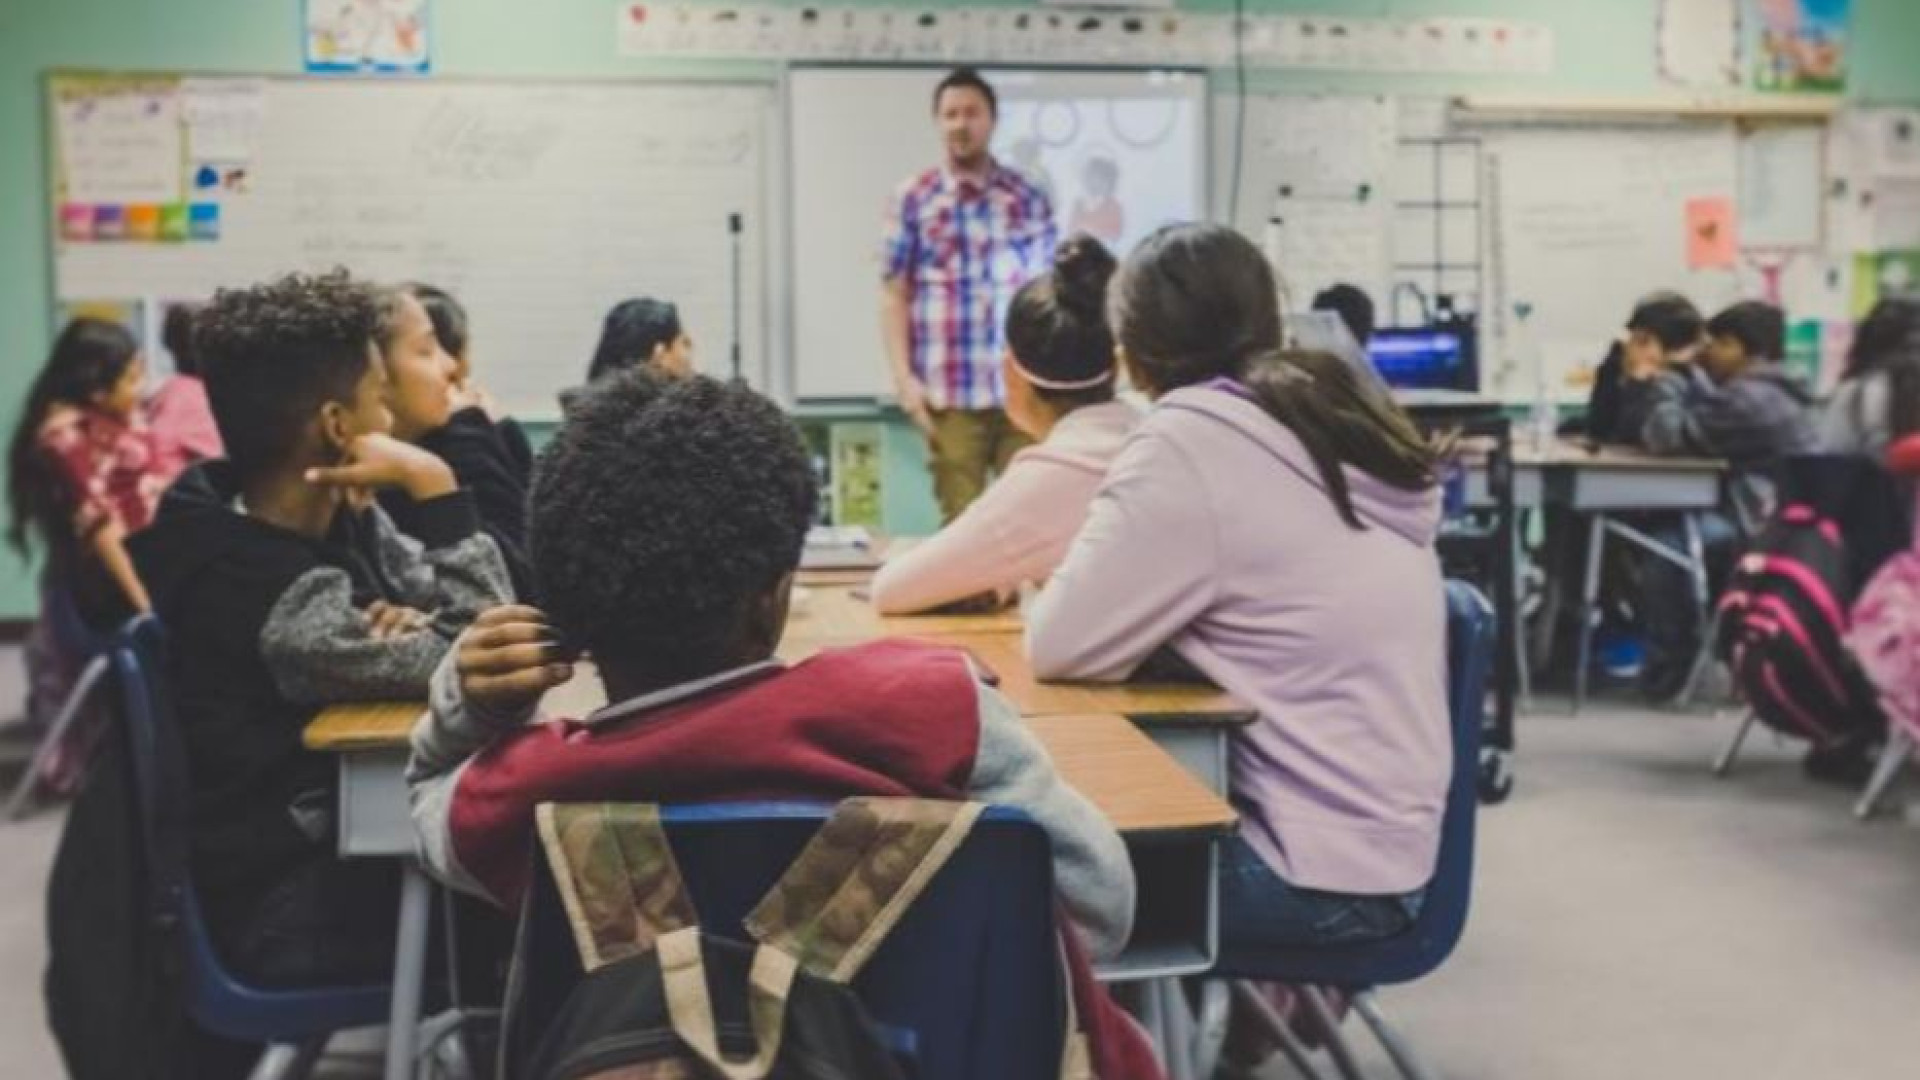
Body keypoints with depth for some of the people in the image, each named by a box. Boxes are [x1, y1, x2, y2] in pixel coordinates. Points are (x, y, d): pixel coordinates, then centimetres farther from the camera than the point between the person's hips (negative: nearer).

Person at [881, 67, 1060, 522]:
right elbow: (893, 295, 4)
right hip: (950, 394, -1)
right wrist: (904, 377, -5)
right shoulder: (912, 199, 5)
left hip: (1024, 390, 2)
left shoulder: (1028, 199, 10)